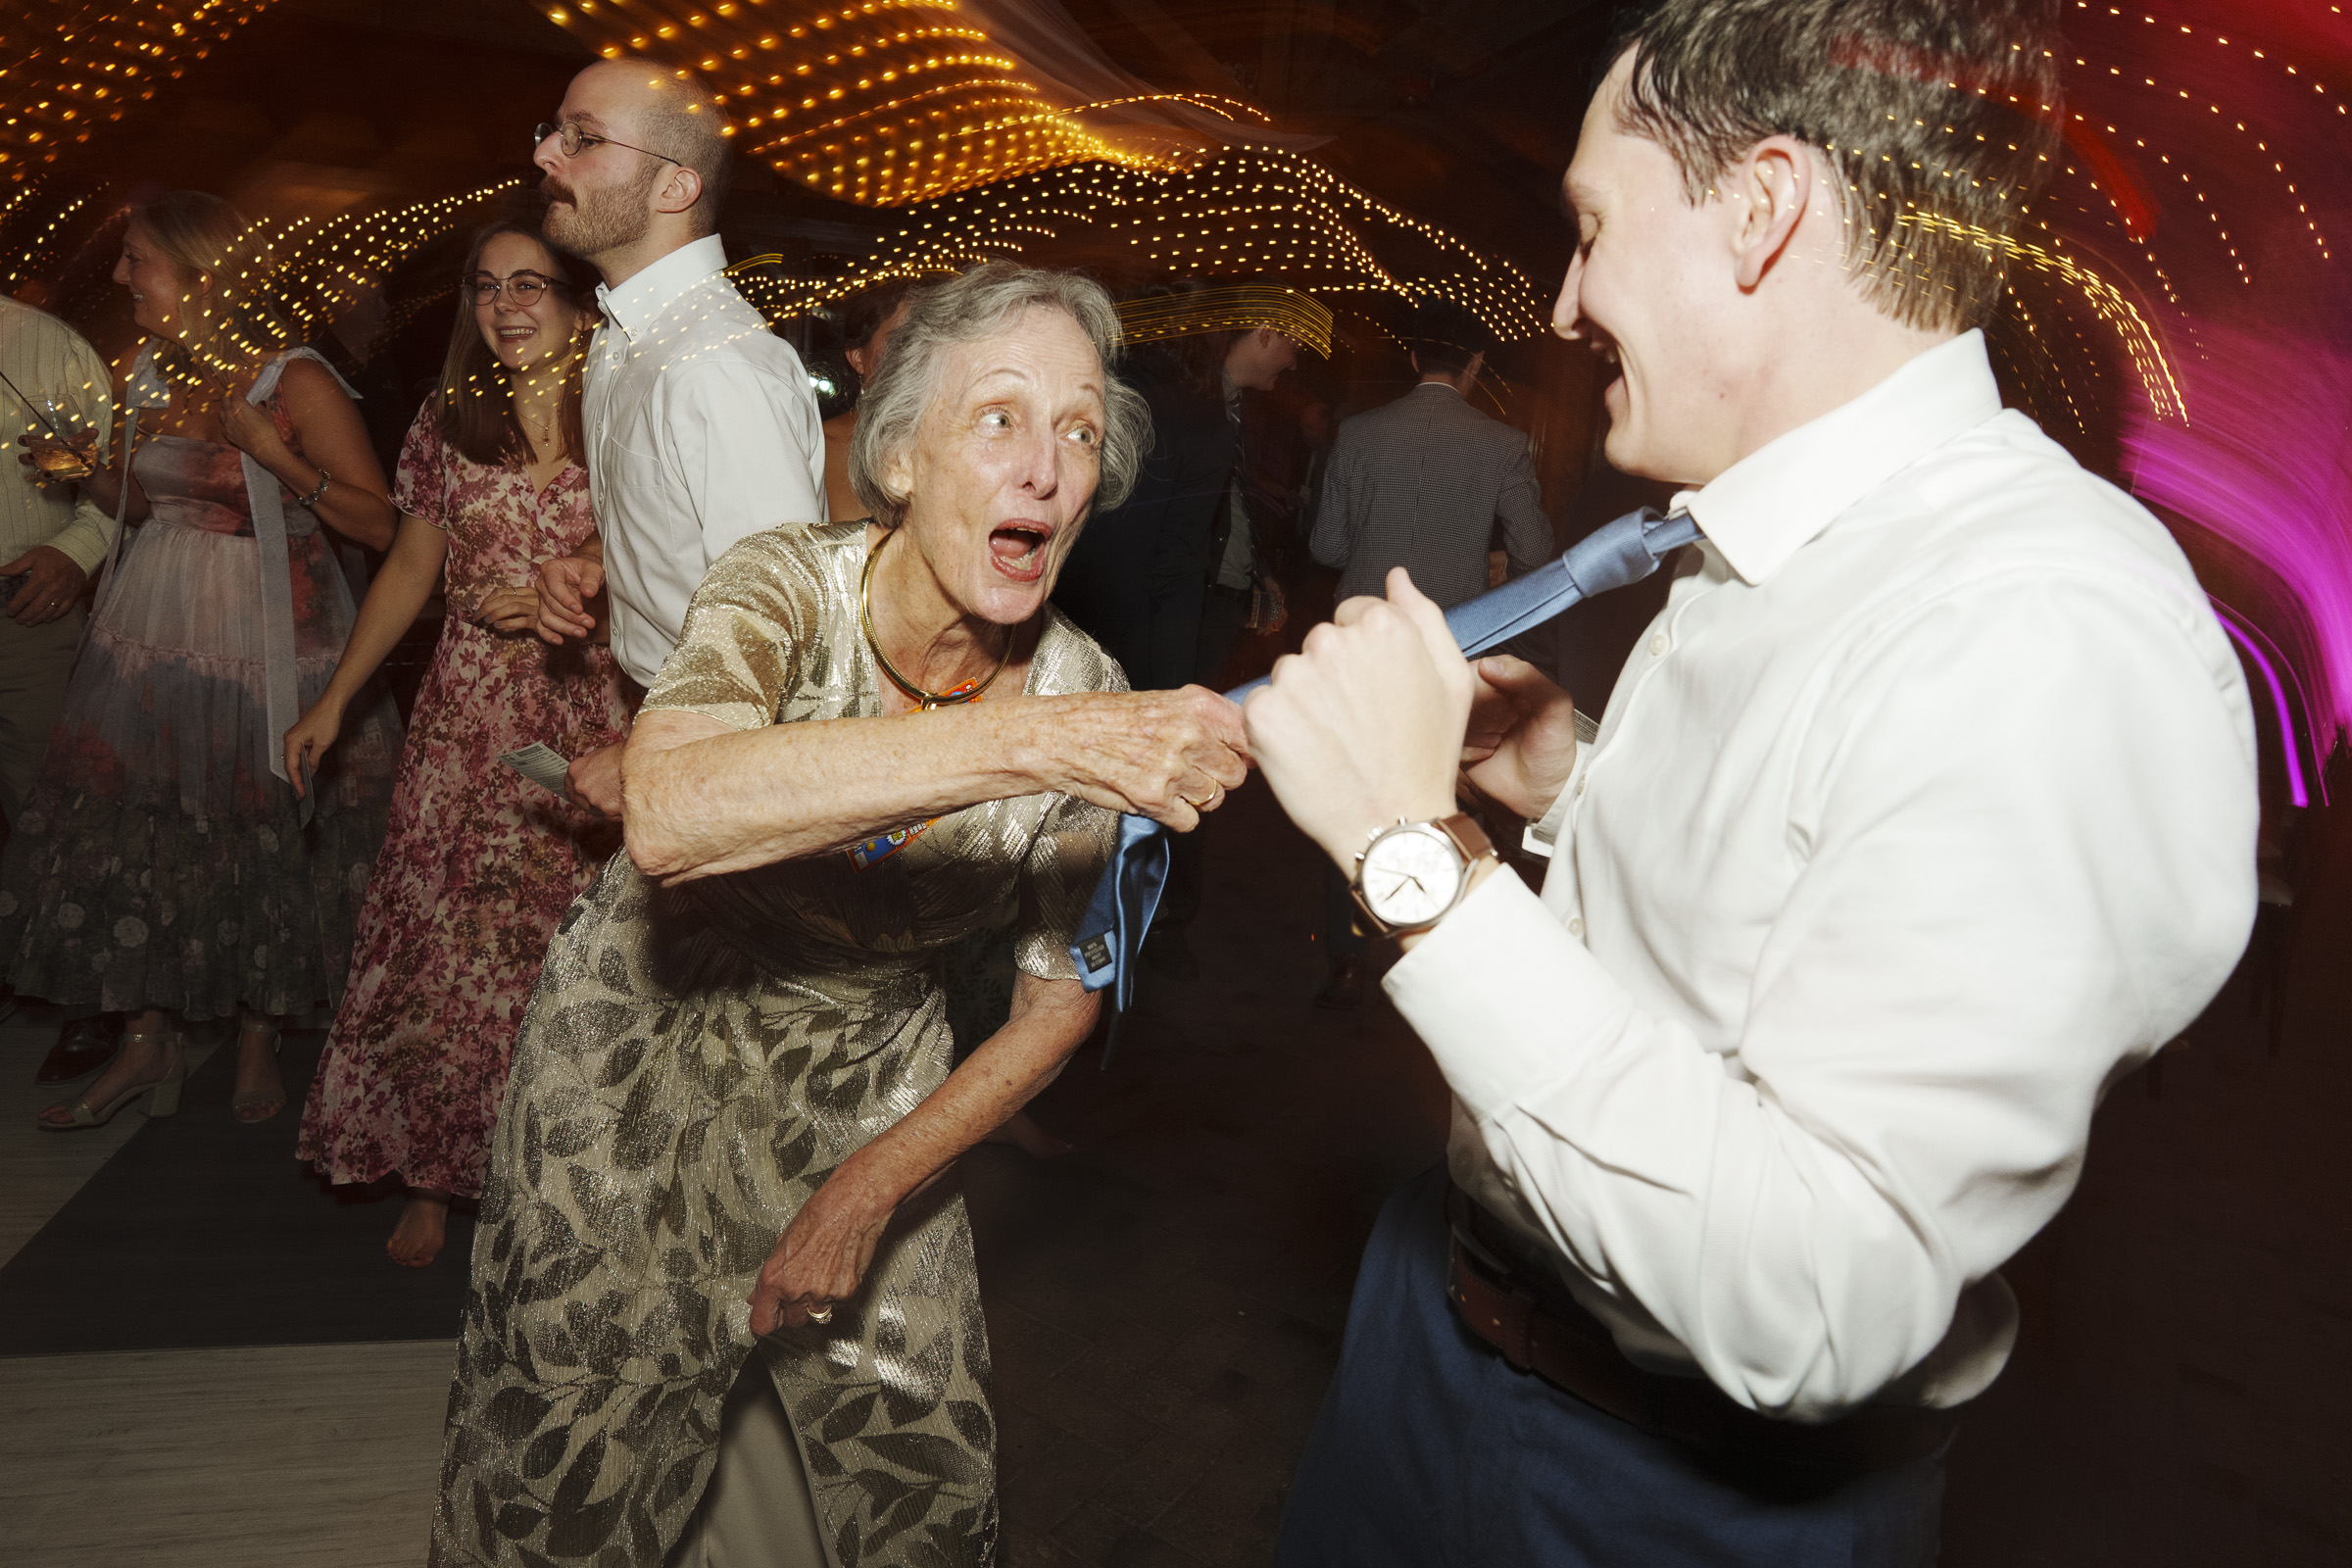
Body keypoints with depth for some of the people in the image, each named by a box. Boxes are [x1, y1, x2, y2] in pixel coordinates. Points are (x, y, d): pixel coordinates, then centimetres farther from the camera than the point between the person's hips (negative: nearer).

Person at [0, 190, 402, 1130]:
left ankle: (260, 1037, 22)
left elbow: (380, 525, -16)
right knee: (133, 829, 6)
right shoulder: (159, 375, 8)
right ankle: (146, 1042, 20)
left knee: (263, 835, 3)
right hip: (160, 630, 6)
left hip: (270, 642, -6)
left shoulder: (297, 384, -11)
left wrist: (273, 455, -23)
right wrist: (86, 475, 3)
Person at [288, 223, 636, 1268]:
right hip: (469, 719, 2)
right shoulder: (449, 424, 8)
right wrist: (333, 700, 14)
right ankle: (432, 1175, 18)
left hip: (592, 716, -2)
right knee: (444, 938, 2)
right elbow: (409, 571, 14)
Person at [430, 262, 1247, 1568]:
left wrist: (872, 1191, -13)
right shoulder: (794, 586, -25)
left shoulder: (1087, 697, -16)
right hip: (646, 1062, -2)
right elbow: (668, 815, -47)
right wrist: (1027, 743, -54)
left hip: (869, 1089, 3)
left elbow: (1060, 996, -6)